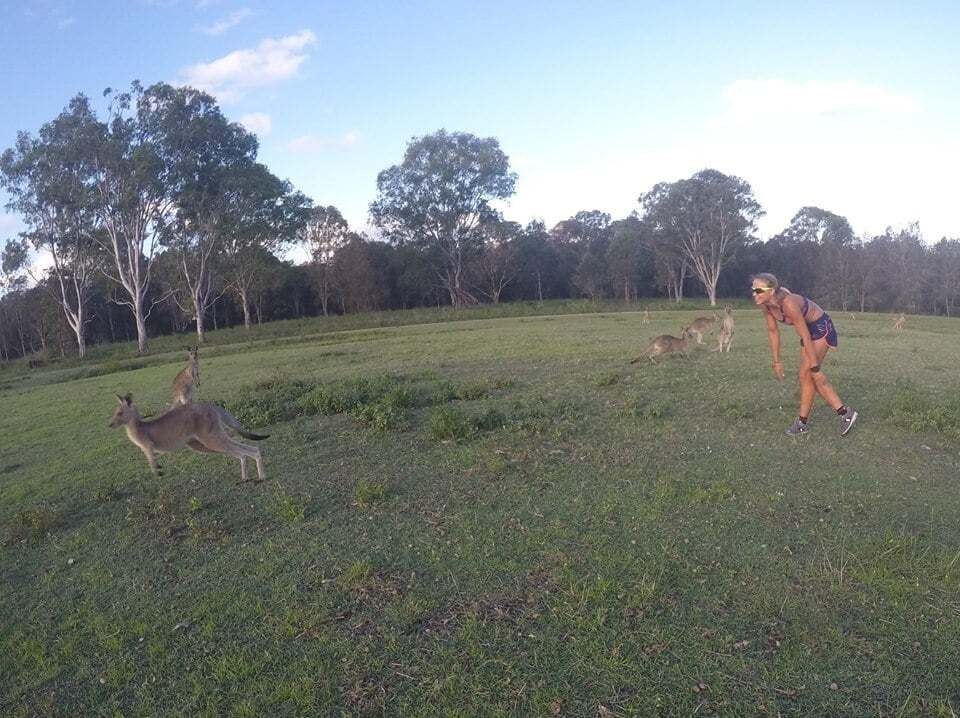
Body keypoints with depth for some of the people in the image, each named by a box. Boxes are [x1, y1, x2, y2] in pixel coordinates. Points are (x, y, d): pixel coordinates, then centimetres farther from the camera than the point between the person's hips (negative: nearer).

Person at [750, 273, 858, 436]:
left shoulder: (788, 304, -36)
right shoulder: (765, 305, -13)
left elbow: (805, 337, -31)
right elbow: (772, 331, -1)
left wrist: (815, 367, -26)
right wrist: (776, 362, 3)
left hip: (822, 327, -8)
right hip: (809, 329, 8)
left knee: (806, 374, -9)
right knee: (811, 377, 8)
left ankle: (801, 422, 3)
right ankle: (844, 412, 17)